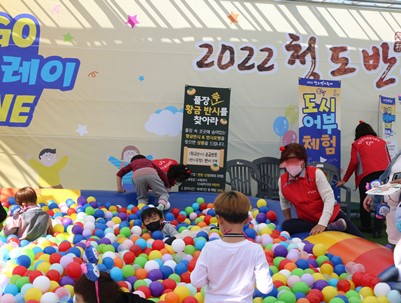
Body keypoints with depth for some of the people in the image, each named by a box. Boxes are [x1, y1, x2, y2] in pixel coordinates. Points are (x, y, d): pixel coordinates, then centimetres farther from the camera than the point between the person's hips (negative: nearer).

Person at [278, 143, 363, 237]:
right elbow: (284, 203, 9)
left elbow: (329, 198, -24)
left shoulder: (316, 173, -20)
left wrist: (322, 223, -35)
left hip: (333, 216, -3)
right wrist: (291, 226, 4)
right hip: (308, 221, 3)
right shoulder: (282, 180, -10)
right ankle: (331, 228, -24)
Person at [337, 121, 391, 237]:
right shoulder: (381, 141, 21)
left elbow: (354, 163, 4)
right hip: (384, 173, 2)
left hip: (367, 174, -2)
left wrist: (344, 180, 10)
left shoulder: (356, 143, 13)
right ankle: (377, 230, -1)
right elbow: (389, 160, 19)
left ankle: (366, 226, 26)